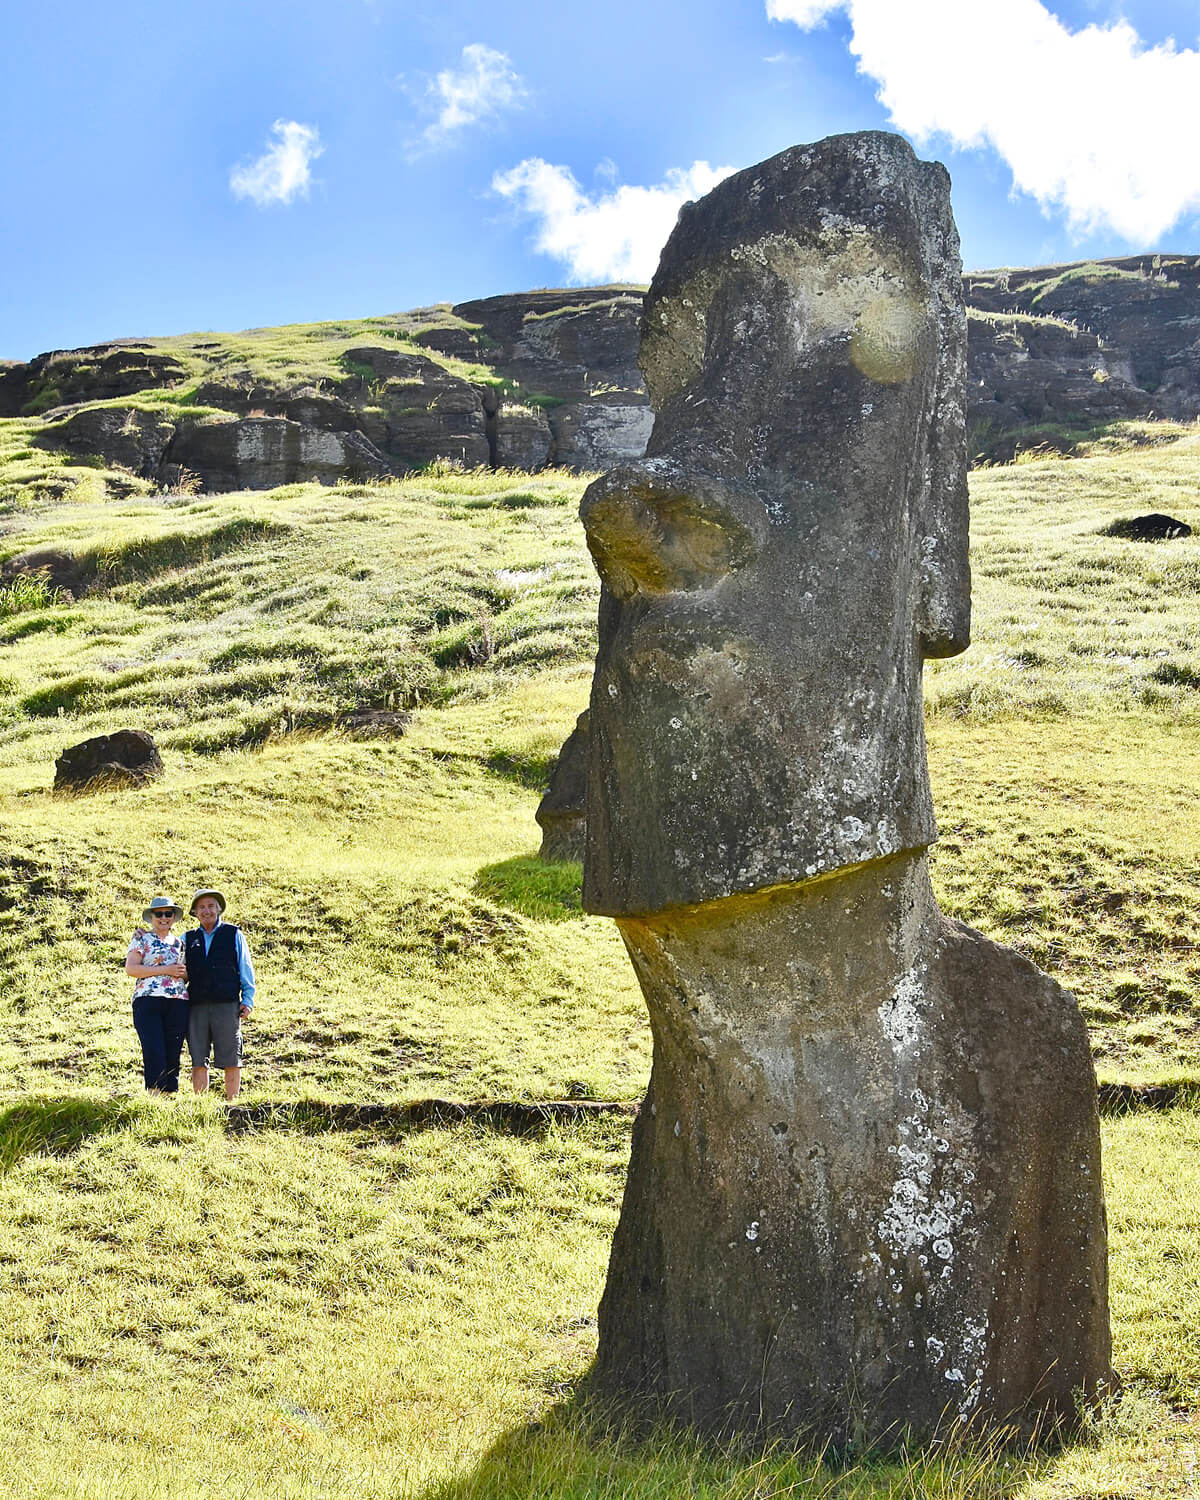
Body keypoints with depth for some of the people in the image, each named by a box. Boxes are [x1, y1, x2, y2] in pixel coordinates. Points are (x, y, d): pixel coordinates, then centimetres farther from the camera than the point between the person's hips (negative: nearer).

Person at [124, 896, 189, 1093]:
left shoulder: (179, 942, 21)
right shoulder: (142, 937, 8)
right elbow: (130, 968, -5)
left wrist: (185, 973, 4)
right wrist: (165, 970, -10)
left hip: (178, 1003, 4)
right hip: (148, 1002, -4)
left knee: (173, 1053, 1)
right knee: (154, 1053, -13)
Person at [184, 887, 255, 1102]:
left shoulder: (234, 935, 11)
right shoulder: (188, 938, 17)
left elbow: (245, 969, 9)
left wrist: (247, 1000, 2)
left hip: (227, 1005, -2)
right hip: (197, 1006, 2)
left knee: (230, 1059, -3)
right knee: (198, 1060, 0)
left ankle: (231, 1102, 2)